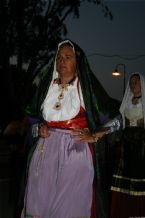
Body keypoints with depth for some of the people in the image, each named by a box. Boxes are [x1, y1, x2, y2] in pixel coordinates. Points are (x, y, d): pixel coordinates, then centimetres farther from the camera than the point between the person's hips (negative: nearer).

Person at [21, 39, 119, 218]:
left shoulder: (87, 87, -1)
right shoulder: (47, 86, 11)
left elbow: (114, 118, -2)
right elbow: (33, 114, 24)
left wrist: (93, 136, -11)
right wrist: (40, 127, 4)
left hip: (75, 151, -3)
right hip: (46, 151, 4)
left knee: (70, 203, -2)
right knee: (40, 202, 3)